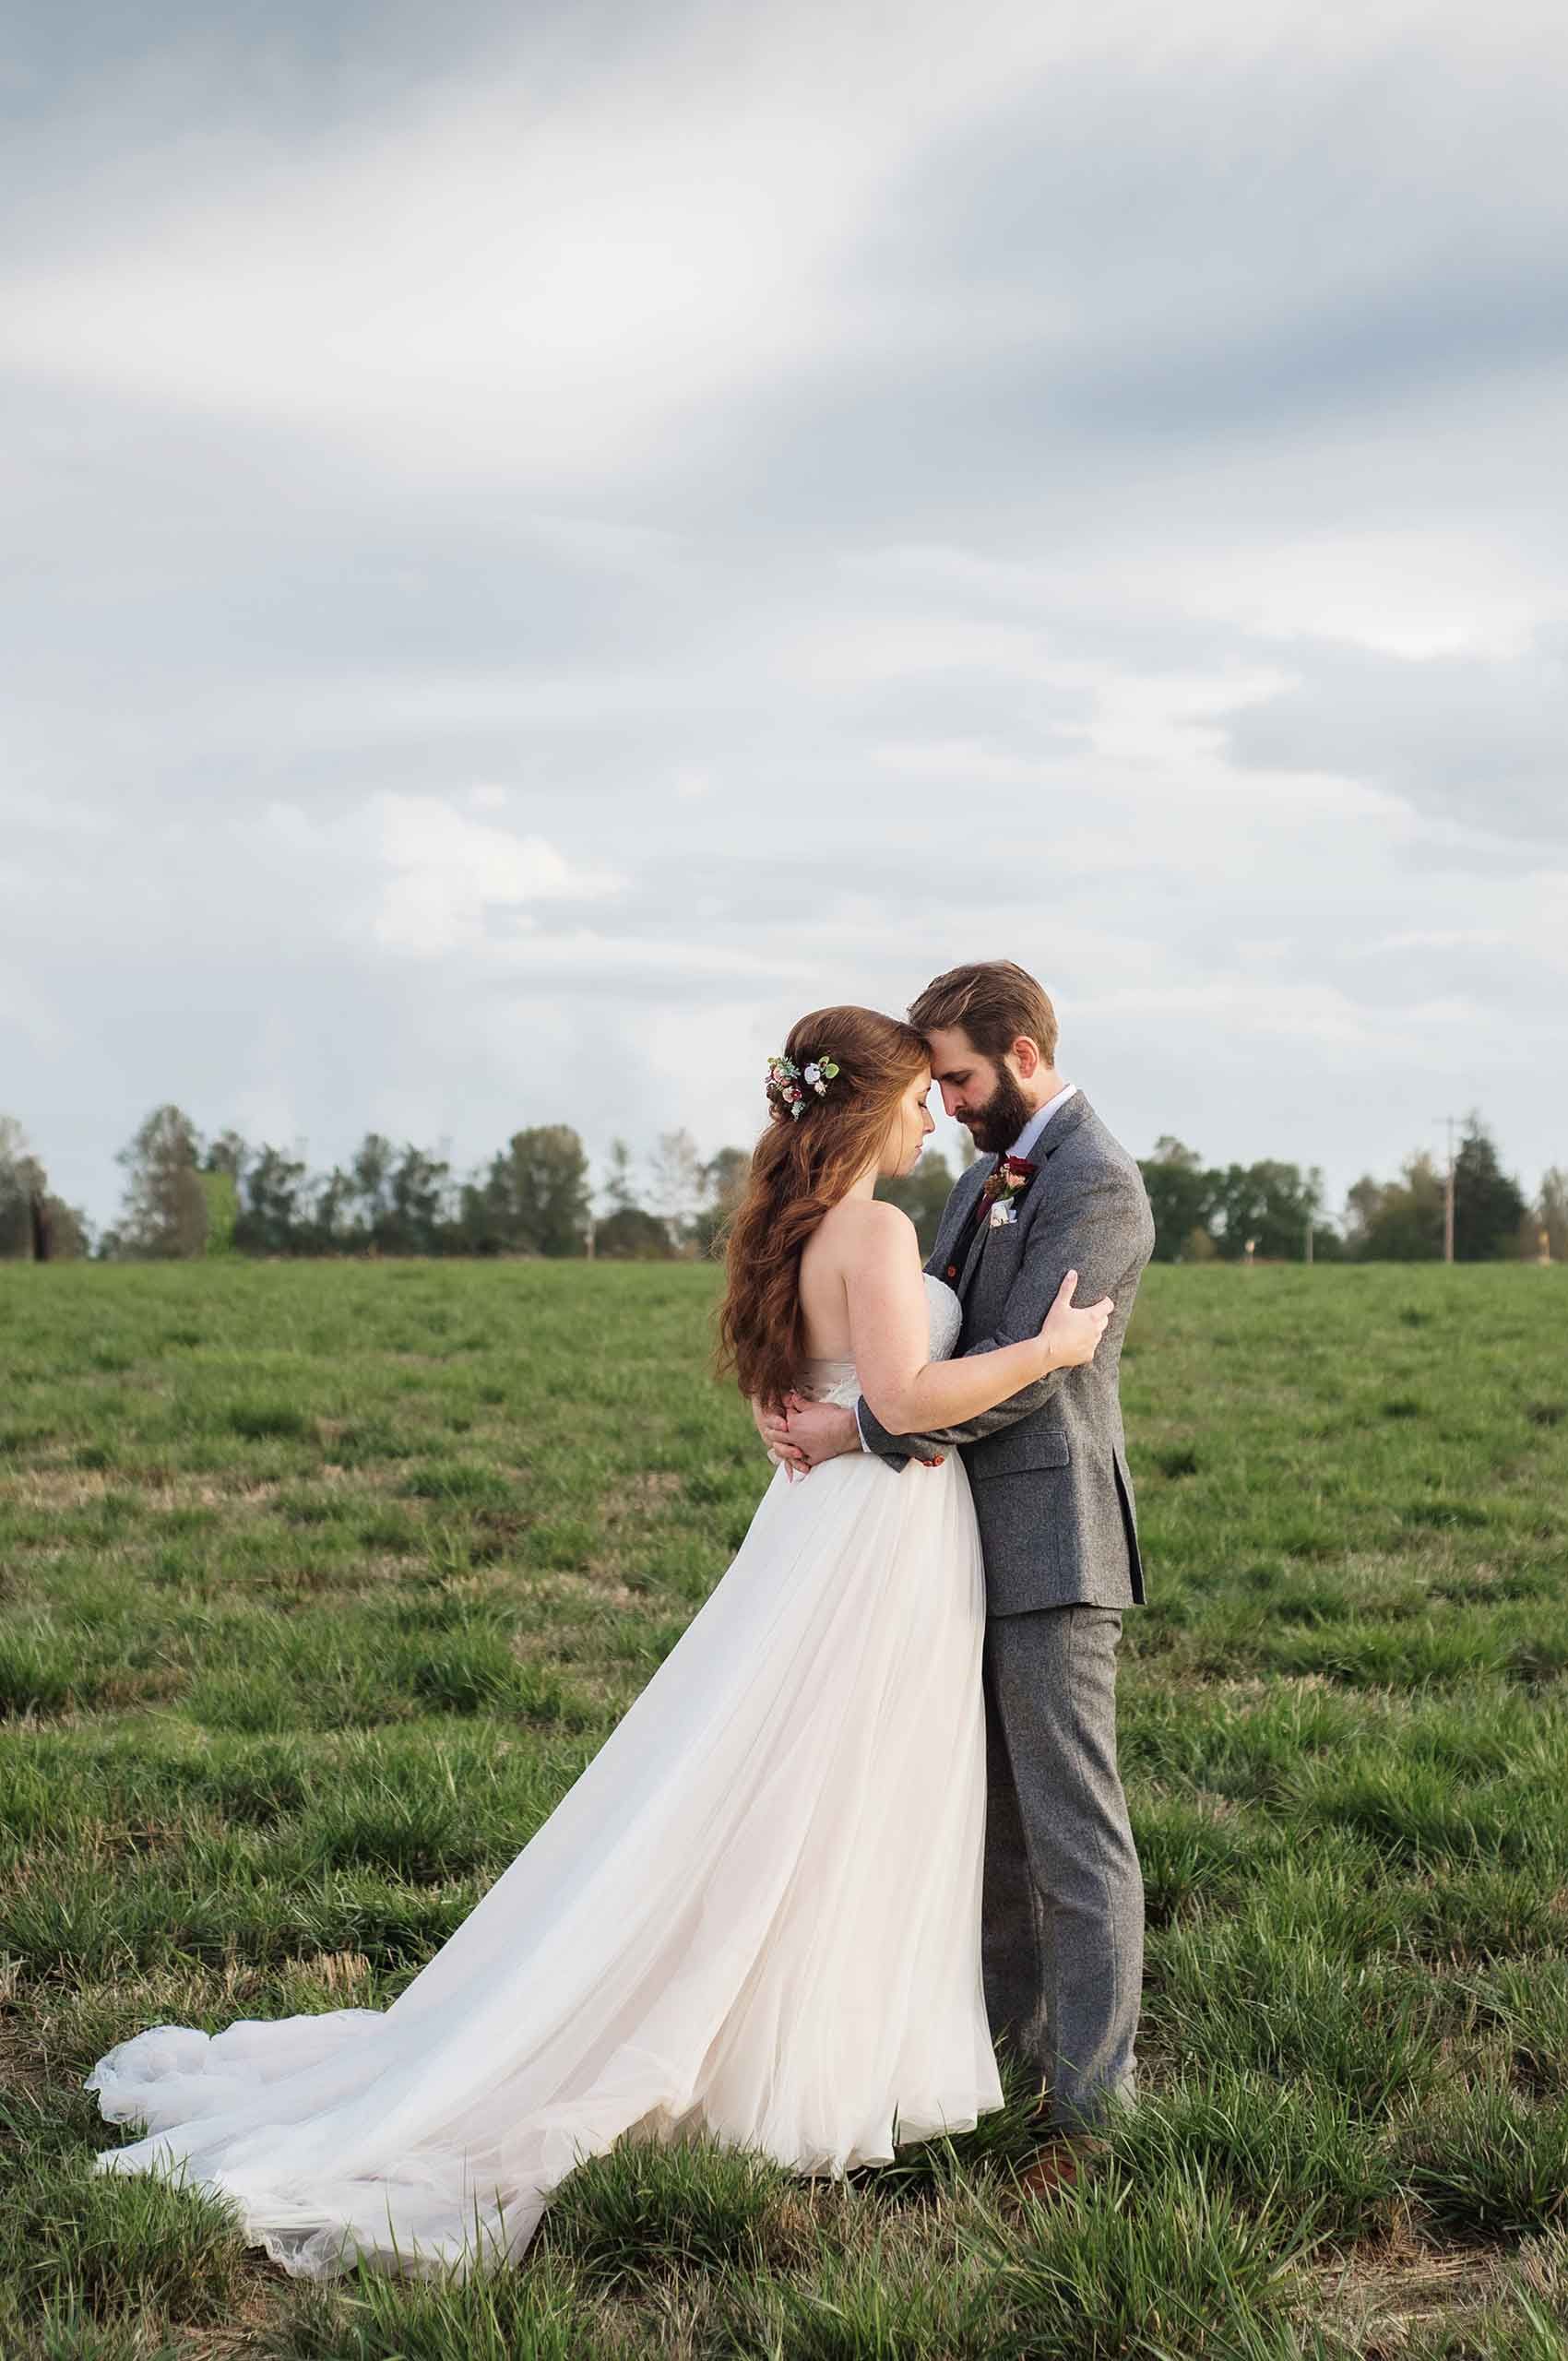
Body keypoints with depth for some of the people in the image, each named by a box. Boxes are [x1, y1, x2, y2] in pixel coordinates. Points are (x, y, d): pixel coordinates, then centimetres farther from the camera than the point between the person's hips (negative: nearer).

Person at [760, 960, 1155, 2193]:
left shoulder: (1098, 1185, -13)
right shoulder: (984, 1182, 17)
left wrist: (859, 1431, -19)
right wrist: (811, 1398, -6)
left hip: (1050, 1547, -10)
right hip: (978, 1546, 10)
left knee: (1073, 1831, -5)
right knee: (988, 1816, 16)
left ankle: (1093, 2105, 0)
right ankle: (1019, 2041, 28)